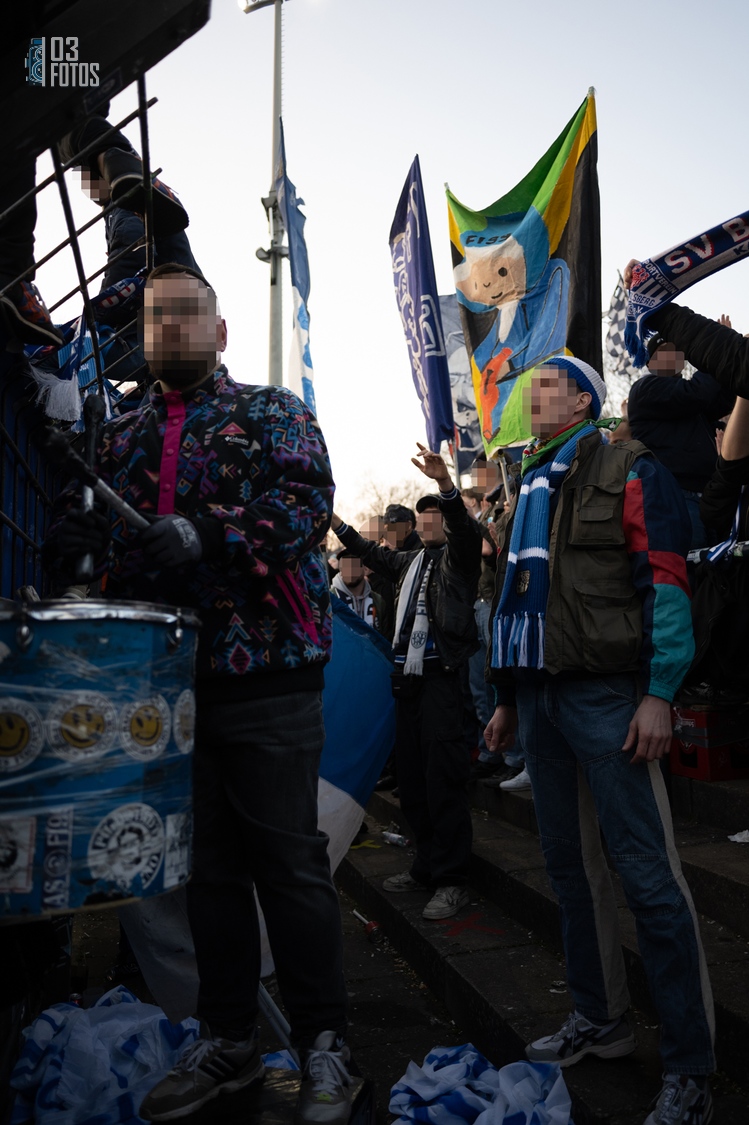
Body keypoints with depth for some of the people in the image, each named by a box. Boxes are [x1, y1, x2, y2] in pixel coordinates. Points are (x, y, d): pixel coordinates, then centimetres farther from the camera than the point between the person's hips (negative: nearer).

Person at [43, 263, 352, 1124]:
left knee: (289, 860, 2)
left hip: (265, 674, -4)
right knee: (206, 866, 13)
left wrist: (202, 533, -27)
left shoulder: (272, 413, 4)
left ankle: (322, 1046, 18)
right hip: (163, 676, 5)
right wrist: (72, 541, -12)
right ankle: (225, 1041, 28)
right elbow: (73, 533, 12)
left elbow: (307, 500, -13)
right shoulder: (120, 437, 17)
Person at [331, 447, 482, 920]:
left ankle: (452, 880, -1)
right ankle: (426, 866, 23)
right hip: (408, 675, 8)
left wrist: (445, 483, -37)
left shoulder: (458, 553, 1)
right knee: (412, 775, 11)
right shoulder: (411, 561, 22)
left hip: (441, 675, -8)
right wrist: (334, 521, 38)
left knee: (443, 776, -8)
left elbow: (466, 528, -21)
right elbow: (372, 553, 38)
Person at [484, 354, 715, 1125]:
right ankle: (600, 1020, 27)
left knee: (647, 874, -7)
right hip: (541, 695, 8)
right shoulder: (529, 488, 19)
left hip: (605, 694, -7)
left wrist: (660, 693, -18)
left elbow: (666, 579, -10)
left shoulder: (627, 471, -2)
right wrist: (507, 698, 19)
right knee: (570, 866, 13)